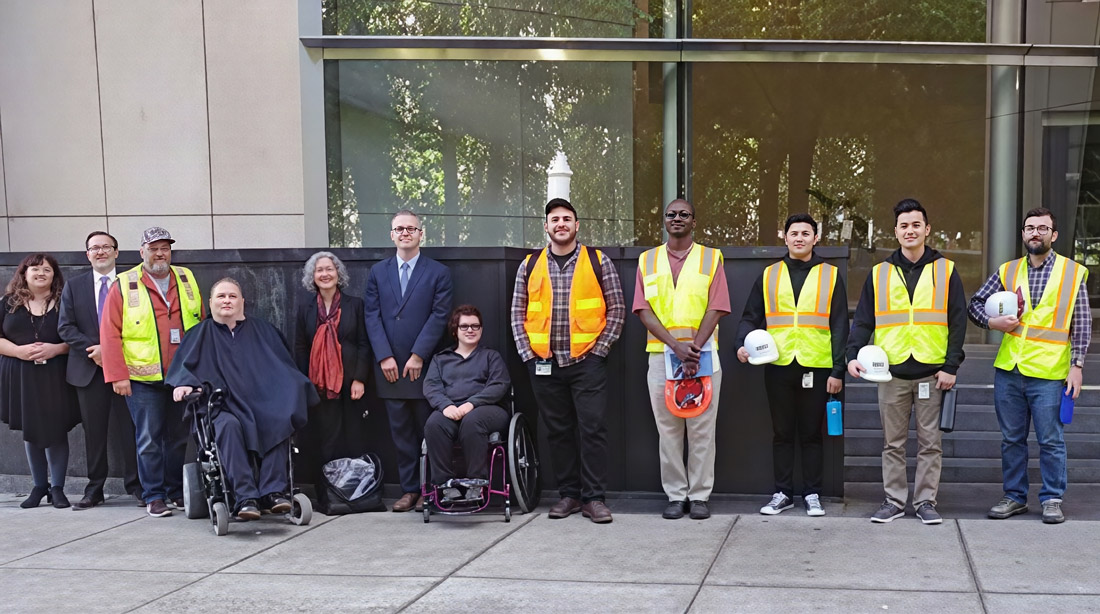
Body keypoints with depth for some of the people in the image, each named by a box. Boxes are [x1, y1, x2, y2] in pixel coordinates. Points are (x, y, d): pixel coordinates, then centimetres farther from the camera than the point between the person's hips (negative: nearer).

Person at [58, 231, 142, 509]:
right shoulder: (73, 286, 10)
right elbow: (65, 327, 3)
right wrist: (93, 349, -11)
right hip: (89, 369, 2)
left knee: (130, 427, 0)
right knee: (94, 431, 7)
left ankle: (135, 484, 9)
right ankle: (94, 489, 14)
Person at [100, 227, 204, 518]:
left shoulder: (186, 280, 9)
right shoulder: (124, 286, -2)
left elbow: (202, 326, 12)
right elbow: (110, 333, -5)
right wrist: (117, 375, -10)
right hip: (144, 379, -3)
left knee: (180, 436, 10)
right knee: (149, 439, 0)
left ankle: (178, 491, 21)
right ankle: (153, 496, 9)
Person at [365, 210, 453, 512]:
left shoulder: (438, 272, 4)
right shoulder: (378, 272, 11)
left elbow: (439, 316, -4)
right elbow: (372, 316, 5)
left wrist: (418, 355, -11)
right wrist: (384, 356, -6)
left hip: (424, 365, -2)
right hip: (389, 366, 2)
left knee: (427, 429, 2)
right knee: (401, 431, 6)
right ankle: (409, 489, 13)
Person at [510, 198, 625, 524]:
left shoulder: (598, 261, 2)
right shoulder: (530, 265, 8)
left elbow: (616, 309, 2)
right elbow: (518, 313, 10)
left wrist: (599, 349, -5)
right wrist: (527, 353, 0)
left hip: (587, 361, -2)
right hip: (543, 363, 3)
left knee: (592, 428, -5)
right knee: (558, 430, 8)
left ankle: (593, 497, 3)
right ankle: (569, 494, 17)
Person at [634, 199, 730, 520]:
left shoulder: (711, 258, 7)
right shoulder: (648, 260, 10)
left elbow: (716, 309, -2)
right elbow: (644, 310, 0)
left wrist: (694, 349, -15)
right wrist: (676, 345, -13)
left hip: (703, 354, -1)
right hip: (660, 354, 1)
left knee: (702, 429, 0)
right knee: (668, 429, 3)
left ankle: (699, 495, 8)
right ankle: (676, 495, 11)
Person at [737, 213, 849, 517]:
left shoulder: (830, 275, 6)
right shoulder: (769, 275, 10)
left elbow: (839, 326, 3)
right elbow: (751, 317, 11)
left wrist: (838, 370, -3)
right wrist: (743, 344, -9)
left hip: (817, 367, -1)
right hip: (779, 367, 2)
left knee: (811, 434, 6)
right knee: (782, 433, 8)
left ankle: (812, 494, 15)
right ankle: (783, 493, 17)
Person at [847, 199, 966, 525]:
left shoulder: (945, 271, 5)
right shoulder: (880, 273, 8)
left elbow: (957, 322, 2)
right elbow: (863, 320, 8)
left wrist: (951, 366, -5)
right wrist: (853, 355, -8)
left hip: (931, 372, -1)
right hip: (892, 372, 1)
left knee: (930, 442, 5)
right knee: (893, 442, 7)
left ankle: (925, 501, 14)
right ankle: (894, 500, 15)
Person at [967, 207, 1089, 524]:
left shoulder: (1073, 272, 1)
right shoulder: (1007, 271, 8)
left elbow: (1082, 324, 1)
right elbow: (975, 303, 12)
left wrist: (1077, 365, -6)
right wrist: (991, 321, -8)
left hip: (1048, 373, -3)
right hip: (1008, 370, 3)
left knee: (1051, 440, 2)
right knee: (1012, 439, 10)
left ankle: (1052, 499, 14)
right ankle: (1014, 497, 20)